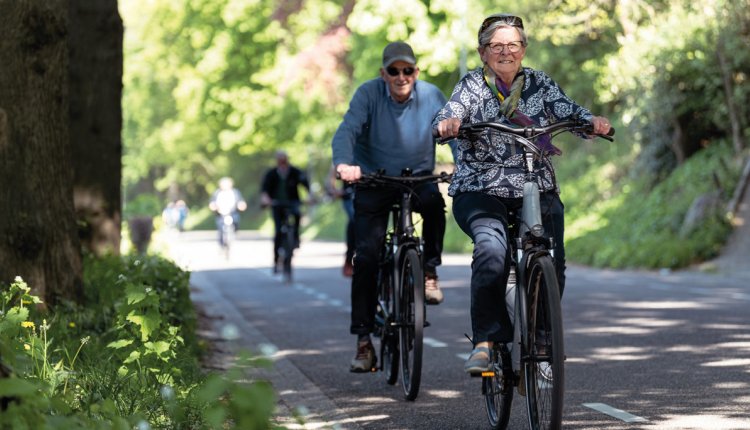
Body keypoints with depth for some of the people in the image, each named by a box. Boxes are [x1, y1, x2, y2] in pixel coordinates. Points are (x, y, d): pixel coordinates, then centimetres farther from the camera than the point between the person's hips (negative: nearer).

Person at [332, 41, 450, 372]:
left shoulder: (431, 95, -6)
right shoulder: (368, 93, -12)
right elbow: (347, 131, -23)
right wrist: (344, 164, -43)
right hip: (374, 181, -1)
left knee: (434, 201, -35)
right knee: (366, 256, -9)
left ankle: (429, 270, -12)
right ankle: (363, 339, -1)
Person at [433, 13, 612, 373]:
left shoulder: (539, 83, 10)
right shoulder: (472, 85, 3)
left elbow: (566, 110, -5)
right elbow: (451, 113, -14)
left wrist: (592, 121, -27)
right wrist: (446, 124, -39)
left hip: (537, 190, 3)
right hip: (480, 191, -3)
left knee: (552, 261, -17)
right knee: (491, 250, -30)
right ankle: (485, 341, -23)